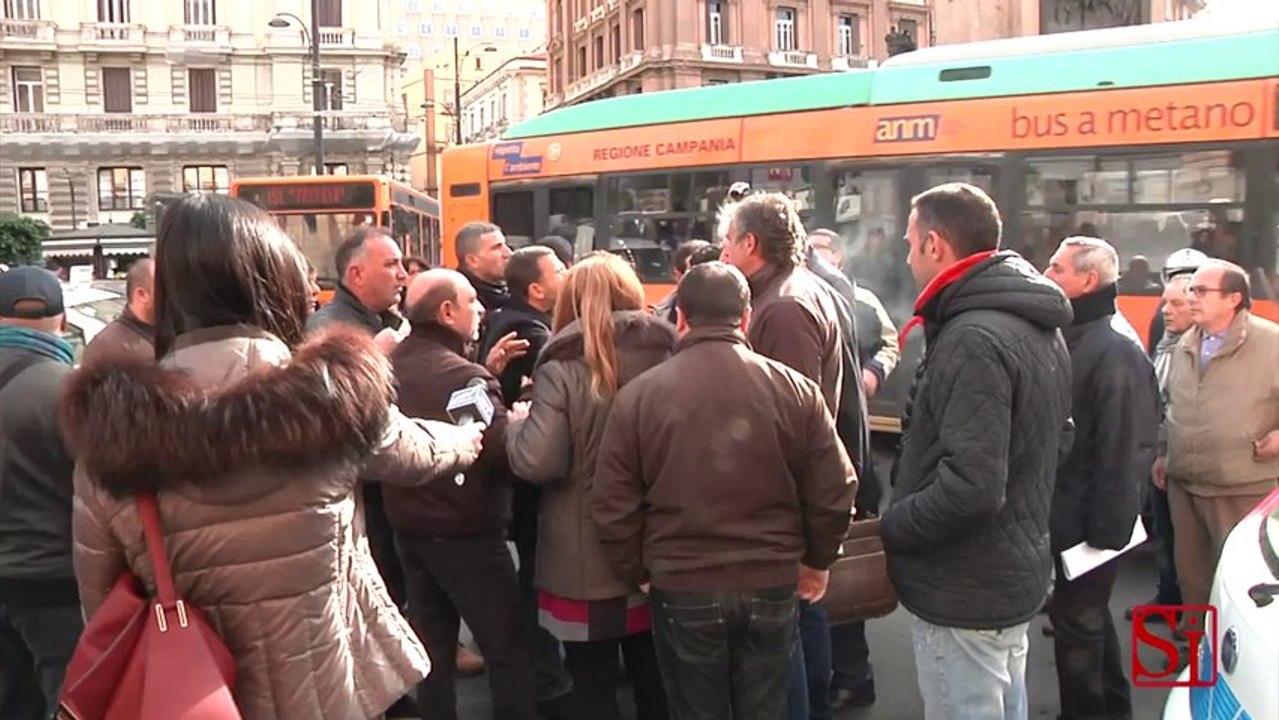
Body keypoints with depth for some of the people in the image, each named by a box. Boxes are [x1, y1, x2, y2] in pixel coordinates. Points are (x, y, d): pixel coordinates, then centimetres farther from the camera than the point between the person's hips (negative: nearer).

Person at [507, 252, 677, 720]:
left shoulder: (561, 369, -15)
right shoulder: (668, 354, -3)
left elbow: (538, 463, -20)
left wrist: (515, 427, -1)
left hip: (587, 558, -4)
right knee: (654, 680, 21)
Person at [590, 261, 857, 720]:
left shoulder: (638, 395, -9)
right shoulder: (795, 389, -7)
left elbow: (613, 506, -6)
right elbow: (834, 492, -3)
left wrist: (638, 572, 11)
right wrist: (818, 561, 14)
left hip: (682, 589, -1)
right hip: (773, 584, 1)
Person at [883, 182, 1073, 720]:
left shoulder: (974, 339, -24)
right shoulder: (1038, 327, 8)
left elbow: (969, 486, -30)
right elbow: (1053, 441, 16)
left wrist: (888, 529, -16)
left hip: (963, 590, -10)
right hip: (1015, 570, 10)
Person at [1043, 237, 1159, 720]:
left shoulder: (1117, 349, -19)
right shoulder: (1072, 334, 9)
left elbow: (1124, 448, -23)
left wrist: (1108, 526, -22)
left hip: (1087, 517, -9)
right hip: (1065, 509, 9)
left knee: (1078, 619, 2)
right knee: (1088, 613, 22)